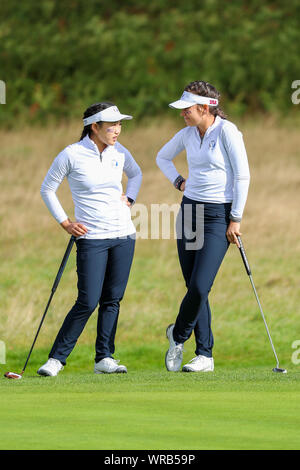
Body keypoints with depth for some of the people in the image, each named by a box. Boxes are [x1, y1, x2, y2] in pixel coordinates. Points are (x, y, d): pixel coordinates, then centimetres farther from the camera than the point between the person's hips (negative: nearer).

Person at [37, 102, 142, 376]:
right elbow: (47, 189, 2)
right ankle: (57, 358, -1)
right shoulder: (72, 155, -9)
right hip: (91, 238, -5)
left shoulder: (119, 152, 4)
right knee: (88, 301, -10)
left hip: (123, 234, 5)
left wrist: (129, 198, 10)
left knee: (112, 300, 5)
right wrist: (64, 222, -2)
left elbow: (136, 174, 27)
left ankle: (104, 358, 11)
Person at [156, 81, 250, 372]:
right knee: (194, 288, 4)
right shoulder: (188, 134, 6)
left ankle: (178, 334, 12)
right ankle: (204, 355, 9)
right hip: (190, 211, 6)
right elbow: (163, 157, 26)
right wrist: (178, 182, 9)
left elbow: (242, 176, -11)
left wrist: (235, 219, -11)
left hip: (218, 216, -6)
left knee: (200, 287, -13)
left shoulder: (226, 131, -12)